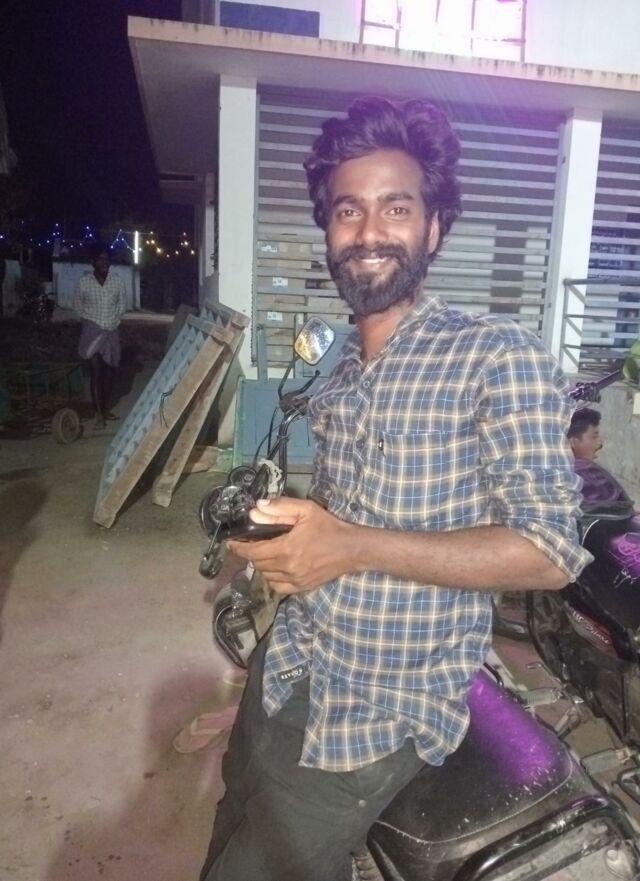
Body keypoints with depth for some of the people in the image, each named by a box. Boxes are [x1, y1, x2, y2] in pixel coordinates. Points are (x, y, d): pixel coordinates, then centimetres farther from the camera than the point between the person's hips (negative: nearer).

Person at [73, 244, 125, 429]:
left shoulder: (118, 281, -1)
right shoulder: (84, 282, -7)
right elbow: (77, 305, 8)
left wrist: (113, 320, 5)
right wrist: (90, 319, 6)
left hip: (112, 331, 3)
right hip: (92, 330, -3)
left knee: (109, 372, 10)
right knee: (96, 372, -8)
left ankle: (106, 409, 24)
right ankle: (99, 414, -4)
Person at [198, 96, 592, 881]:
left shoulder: (499, 358, -18)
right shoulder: (343, 368, 7)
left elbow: (548, 553, -23)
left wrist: (355, 548, -31)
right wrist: (285, 531, -2)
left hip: (378, 715, -7)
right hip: (283, 672, 7)